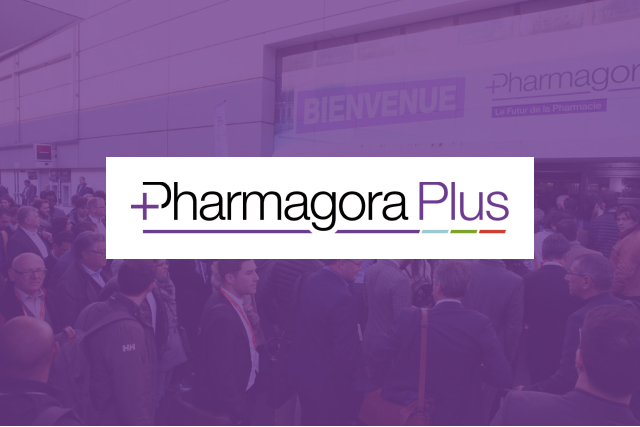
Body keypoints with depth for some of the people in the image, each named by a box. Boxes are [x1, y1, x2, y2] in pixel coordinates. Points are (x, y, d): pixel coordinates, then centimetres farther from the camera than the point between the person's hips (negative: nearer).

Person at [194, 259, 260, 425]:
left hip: (240, 391, 8)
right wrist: (240, 412, -18)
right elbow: (222, 375, -25)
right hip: (226, 401, -8)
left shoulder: (231, 303, -1)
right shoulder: (222, 315, -28)